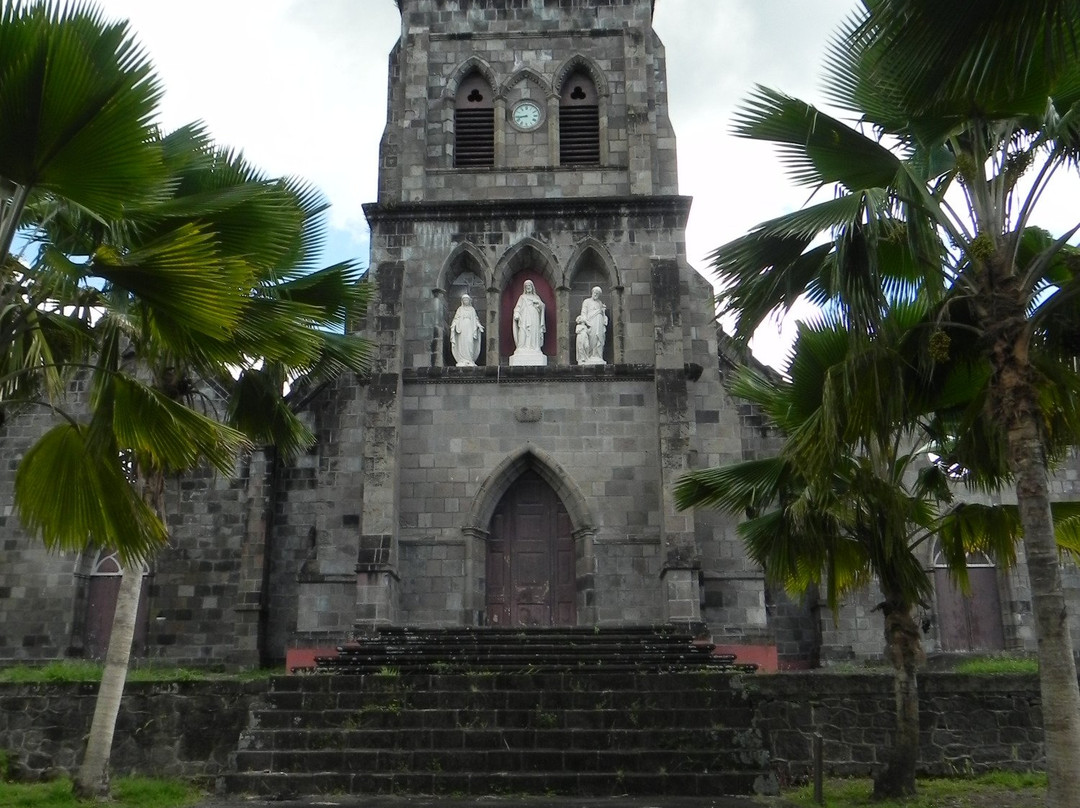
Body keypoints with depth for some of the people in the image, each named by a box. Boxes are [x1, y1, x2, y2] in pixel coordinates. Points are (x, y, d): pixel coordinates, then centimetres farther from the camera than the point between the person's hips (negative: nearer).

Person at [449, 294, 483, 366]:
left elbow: (475, 319, 16)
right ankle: (462, 361, -13)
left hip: (470, 328, 1)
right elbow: (456, 318, 7)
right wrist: (453, 325, -7)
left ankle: (469, 361, -10)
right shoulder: (460, 309, 12)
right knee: (462, 343, -10)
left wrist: (479, 326, 4)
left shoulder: (472, 309, 16)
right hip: (462, 327, -1)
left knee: (470, 343, -10)